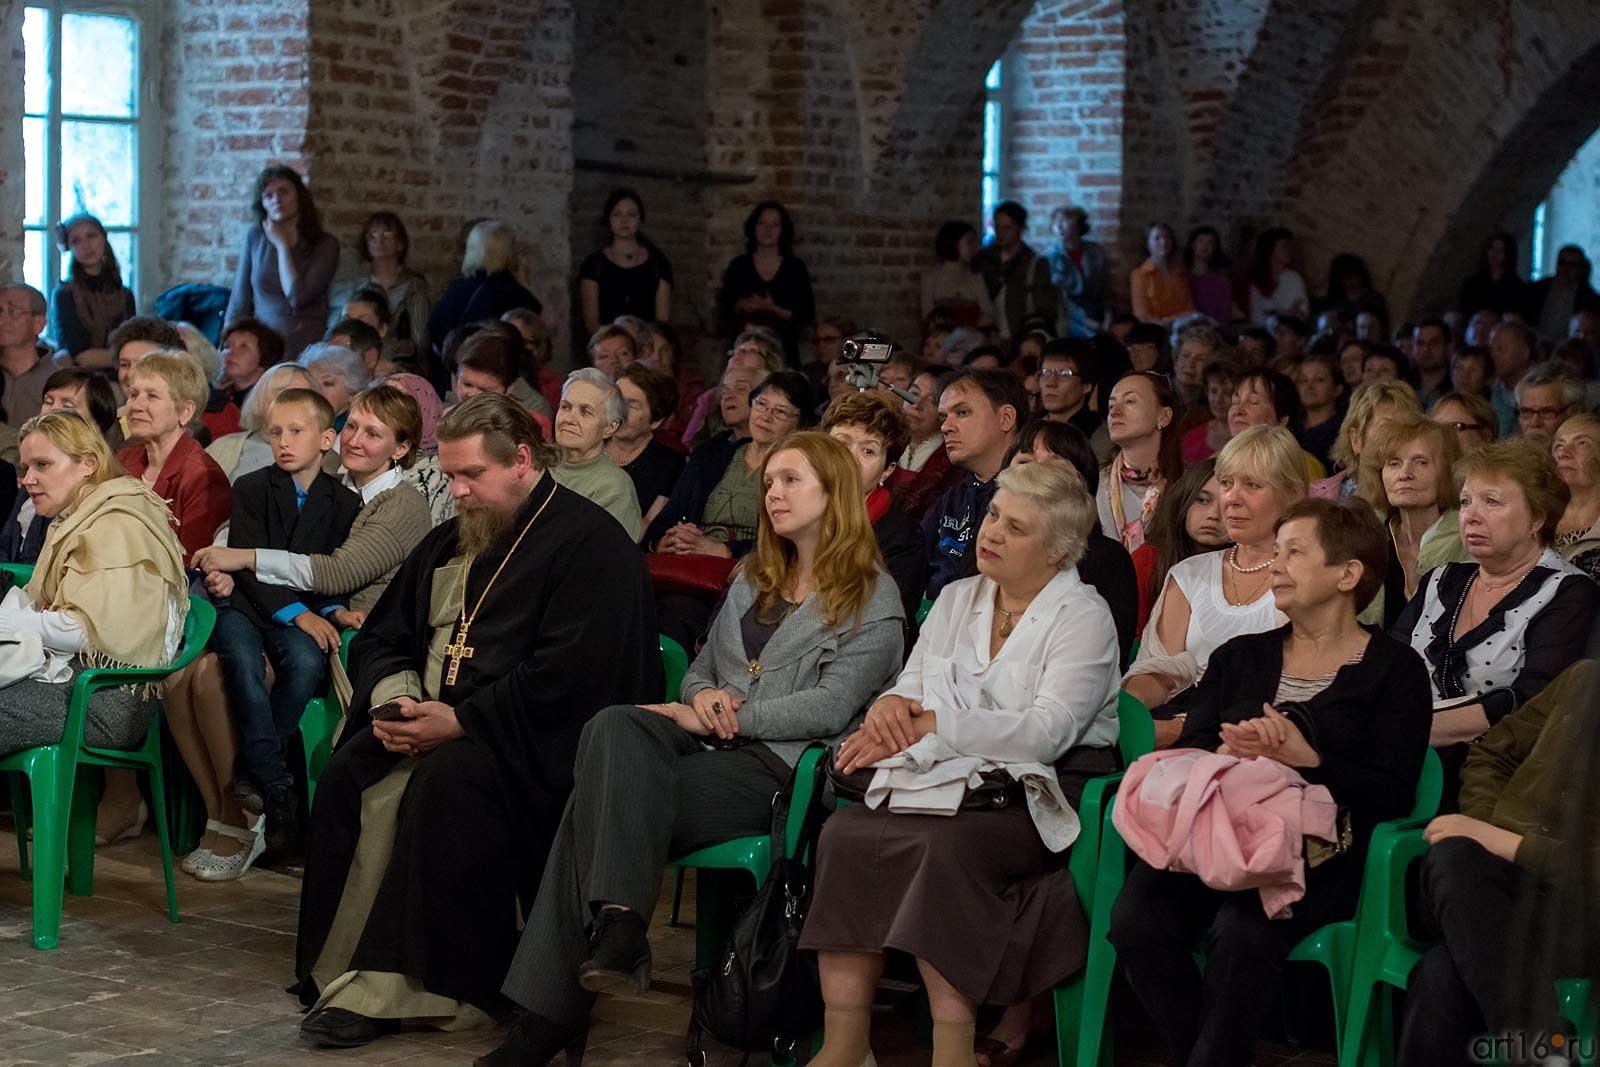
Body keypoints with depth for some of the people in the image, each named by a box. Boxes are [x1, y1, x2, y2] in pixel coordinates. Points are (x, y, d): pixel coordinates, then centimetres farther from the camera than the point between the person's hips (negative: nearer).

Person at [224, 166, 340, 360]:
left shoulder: (325, 245, 1)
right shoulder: (255, 236, 9)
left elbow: (297, 298, -12)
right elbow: (238, 302, 10)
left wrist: (282, 245, -3)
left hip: (303, 350, -3)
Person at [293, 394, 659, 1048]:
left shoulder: (588, 544, -7)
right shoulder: (449, 544, 20)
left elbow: (568, 674, -18)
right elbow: (380, 636, 23)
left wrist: (460, 720, -20)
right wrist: (394, 700, 0)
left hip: (533, 742, -7)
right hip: (430, 724, 7)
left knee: (448, 780, -35)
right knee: (353, 773, -22)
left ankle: (436, 987, -30)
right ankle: (348, 979, -21)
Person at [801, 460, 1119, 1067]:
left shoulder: (1082, 617, -3)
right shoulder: (957, 600, 19)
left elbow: (1047, 733, -16)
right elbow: (910, 688, 16)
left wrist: (927, 726, -19)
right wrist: (892, 705, -11)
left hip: (1041, 794, -6)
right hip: (953, 782, 6)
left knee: (948, 845, -35)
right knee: (843, 833, -22)